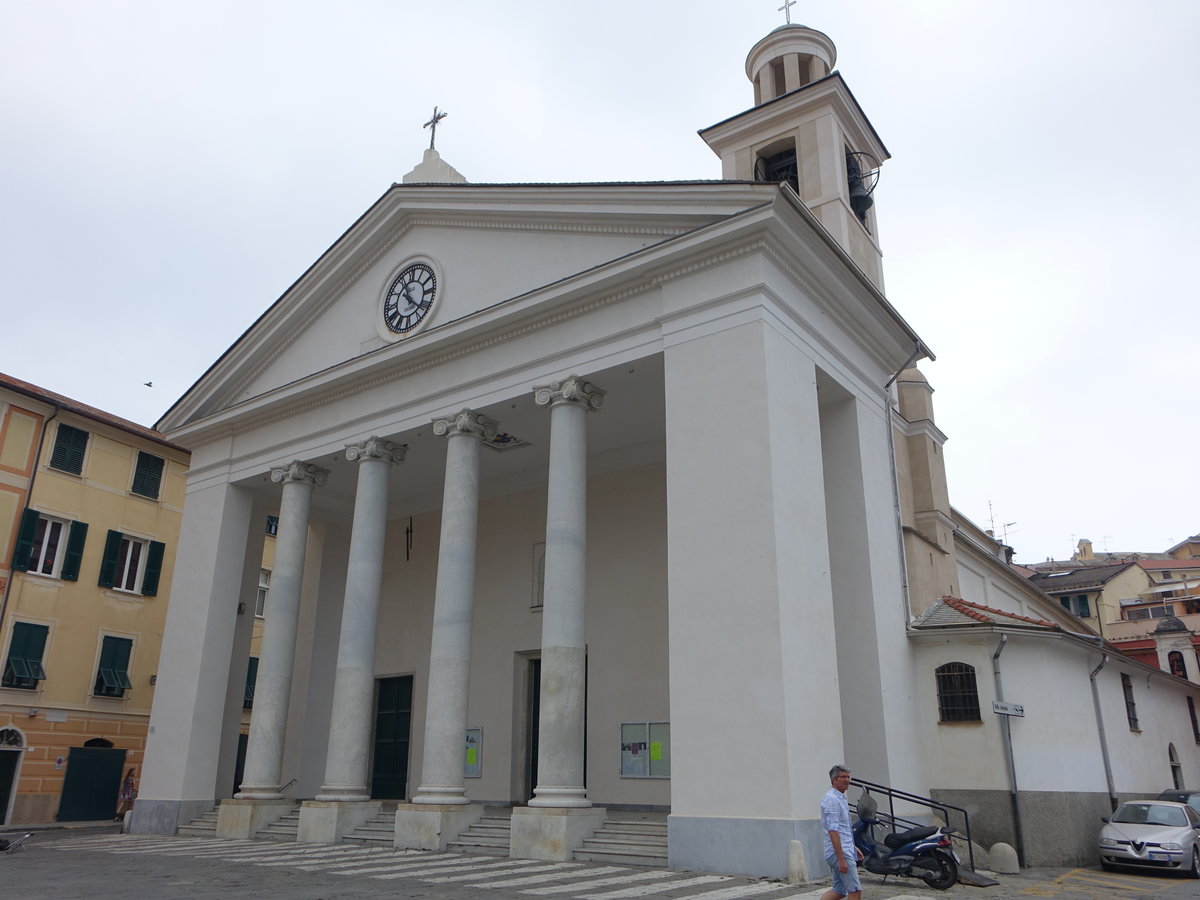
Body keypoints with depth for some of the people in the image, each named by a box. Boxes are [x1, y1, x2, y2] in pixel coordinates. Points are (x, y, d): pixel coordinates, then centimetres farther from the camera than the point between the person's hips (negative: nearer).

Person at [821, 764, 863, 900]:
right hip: (841, 852, -10)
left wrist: (853, 847, 24)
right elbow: (832, 831, -22)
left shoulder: (841, 798, 17)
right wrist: (841, 859, -25)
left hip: (844, 850, 10)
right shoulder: (831, 799, -16)